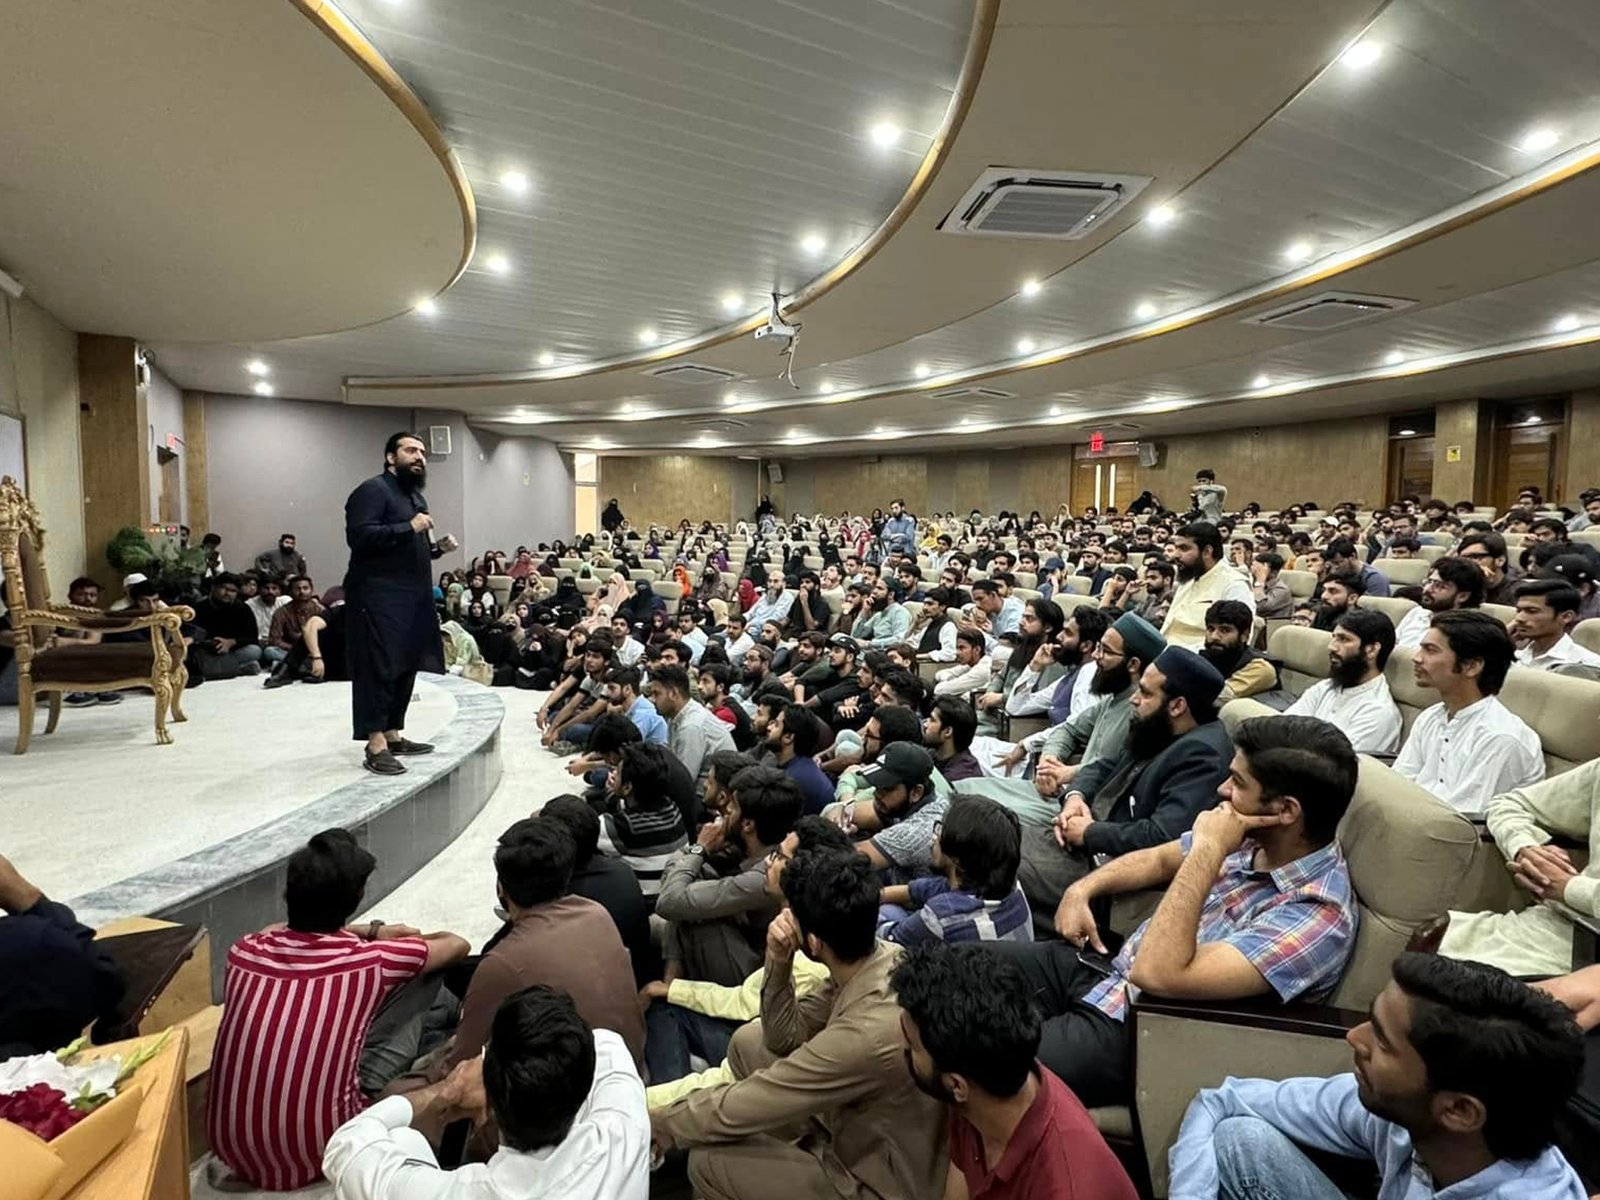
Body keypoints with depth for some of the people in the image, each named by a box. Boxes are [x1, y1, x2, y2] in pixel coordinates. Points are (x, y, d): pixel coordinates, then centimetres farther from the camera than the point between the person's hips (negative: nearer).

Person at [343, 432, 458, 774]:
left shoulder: (417, 497, 21)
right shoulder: (372, 490, -8)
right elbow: (359, 536, -22)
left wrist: (438, 547, 9)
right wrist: (409, 528, -22)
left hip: (410, 598, 9)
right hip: (378, 597, -9)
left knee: (405, 667, 12)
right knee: (379, 667, -9)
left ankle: (392, 734, 22)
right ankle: (375, 746, -7)